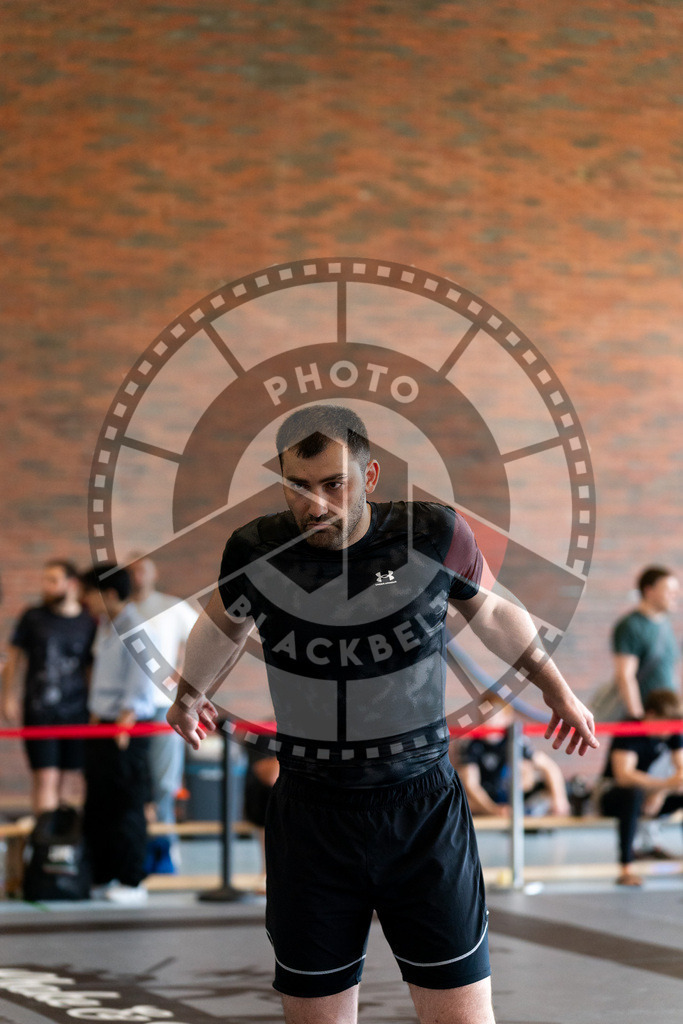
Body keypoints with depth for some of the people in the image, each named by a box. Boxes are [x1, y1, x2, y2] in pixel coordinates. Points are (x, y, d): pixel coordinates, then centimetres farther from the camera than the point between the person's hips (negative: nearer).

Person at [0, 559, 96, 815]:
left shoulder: (89, 624, 5)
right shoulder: (33, 617, 4)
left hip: (77, 713, 1)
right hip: (40, 713, -1)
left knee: (72, 783, 5)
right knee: (46, 779, -8)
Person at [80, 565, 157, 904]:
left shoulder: (136, 628, -12)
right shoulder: (104, 626, 15)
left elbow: (140, 679, -18)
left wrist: (127, 717, -25)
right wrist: (95, 714, 15)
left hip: (130, 727, -9)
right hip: (102, 724, 9)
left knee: (127, 806, -5)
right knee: (97, 805, 10)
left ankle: (131, 882, 1)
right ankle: (102, 877, 19)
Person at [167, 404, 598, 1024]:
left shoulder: (434, 535, -6)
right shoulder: (255, 552, -4)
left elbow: (493, 611, 14)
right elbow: (225, 625, 20)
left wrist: (557, 689, 28)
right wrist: (190, 695, 38)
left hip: (424, 810, -1)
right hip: (310, 816, 1)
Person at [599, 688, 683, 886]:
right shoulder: (629, 731, -23)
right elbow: (624, 775, -36)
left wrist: (660, 793, -25)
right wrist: (666, 784, -45)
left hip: (648, 788, 6)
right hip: (612, 793, -6)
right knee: (633, 794, -41)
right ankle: (626, 868, -38)